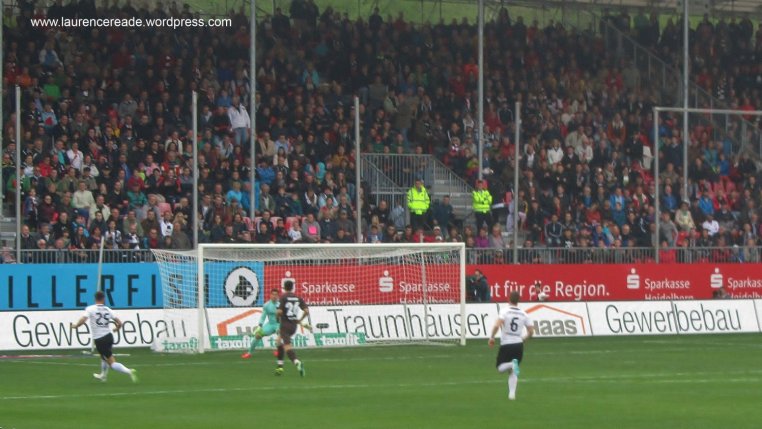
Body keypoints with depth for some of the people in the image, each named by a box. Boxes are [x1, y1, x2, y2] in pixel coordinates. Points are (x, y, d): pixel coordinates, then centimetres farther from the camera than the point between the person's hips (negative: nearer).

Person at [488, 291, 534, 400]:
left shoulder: (505, 312, -7)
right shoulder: (524, 314, 3)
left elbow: (497, 325, -21)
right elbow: (531, 332, 5)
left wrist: (492, 337, -6)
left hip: (506, 344, -3)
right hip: (518, 344, 3)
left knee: (500, 368, 11)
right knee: (513, 373, 14)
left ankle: (511, 364, -23)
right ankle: (512, 393, -2)